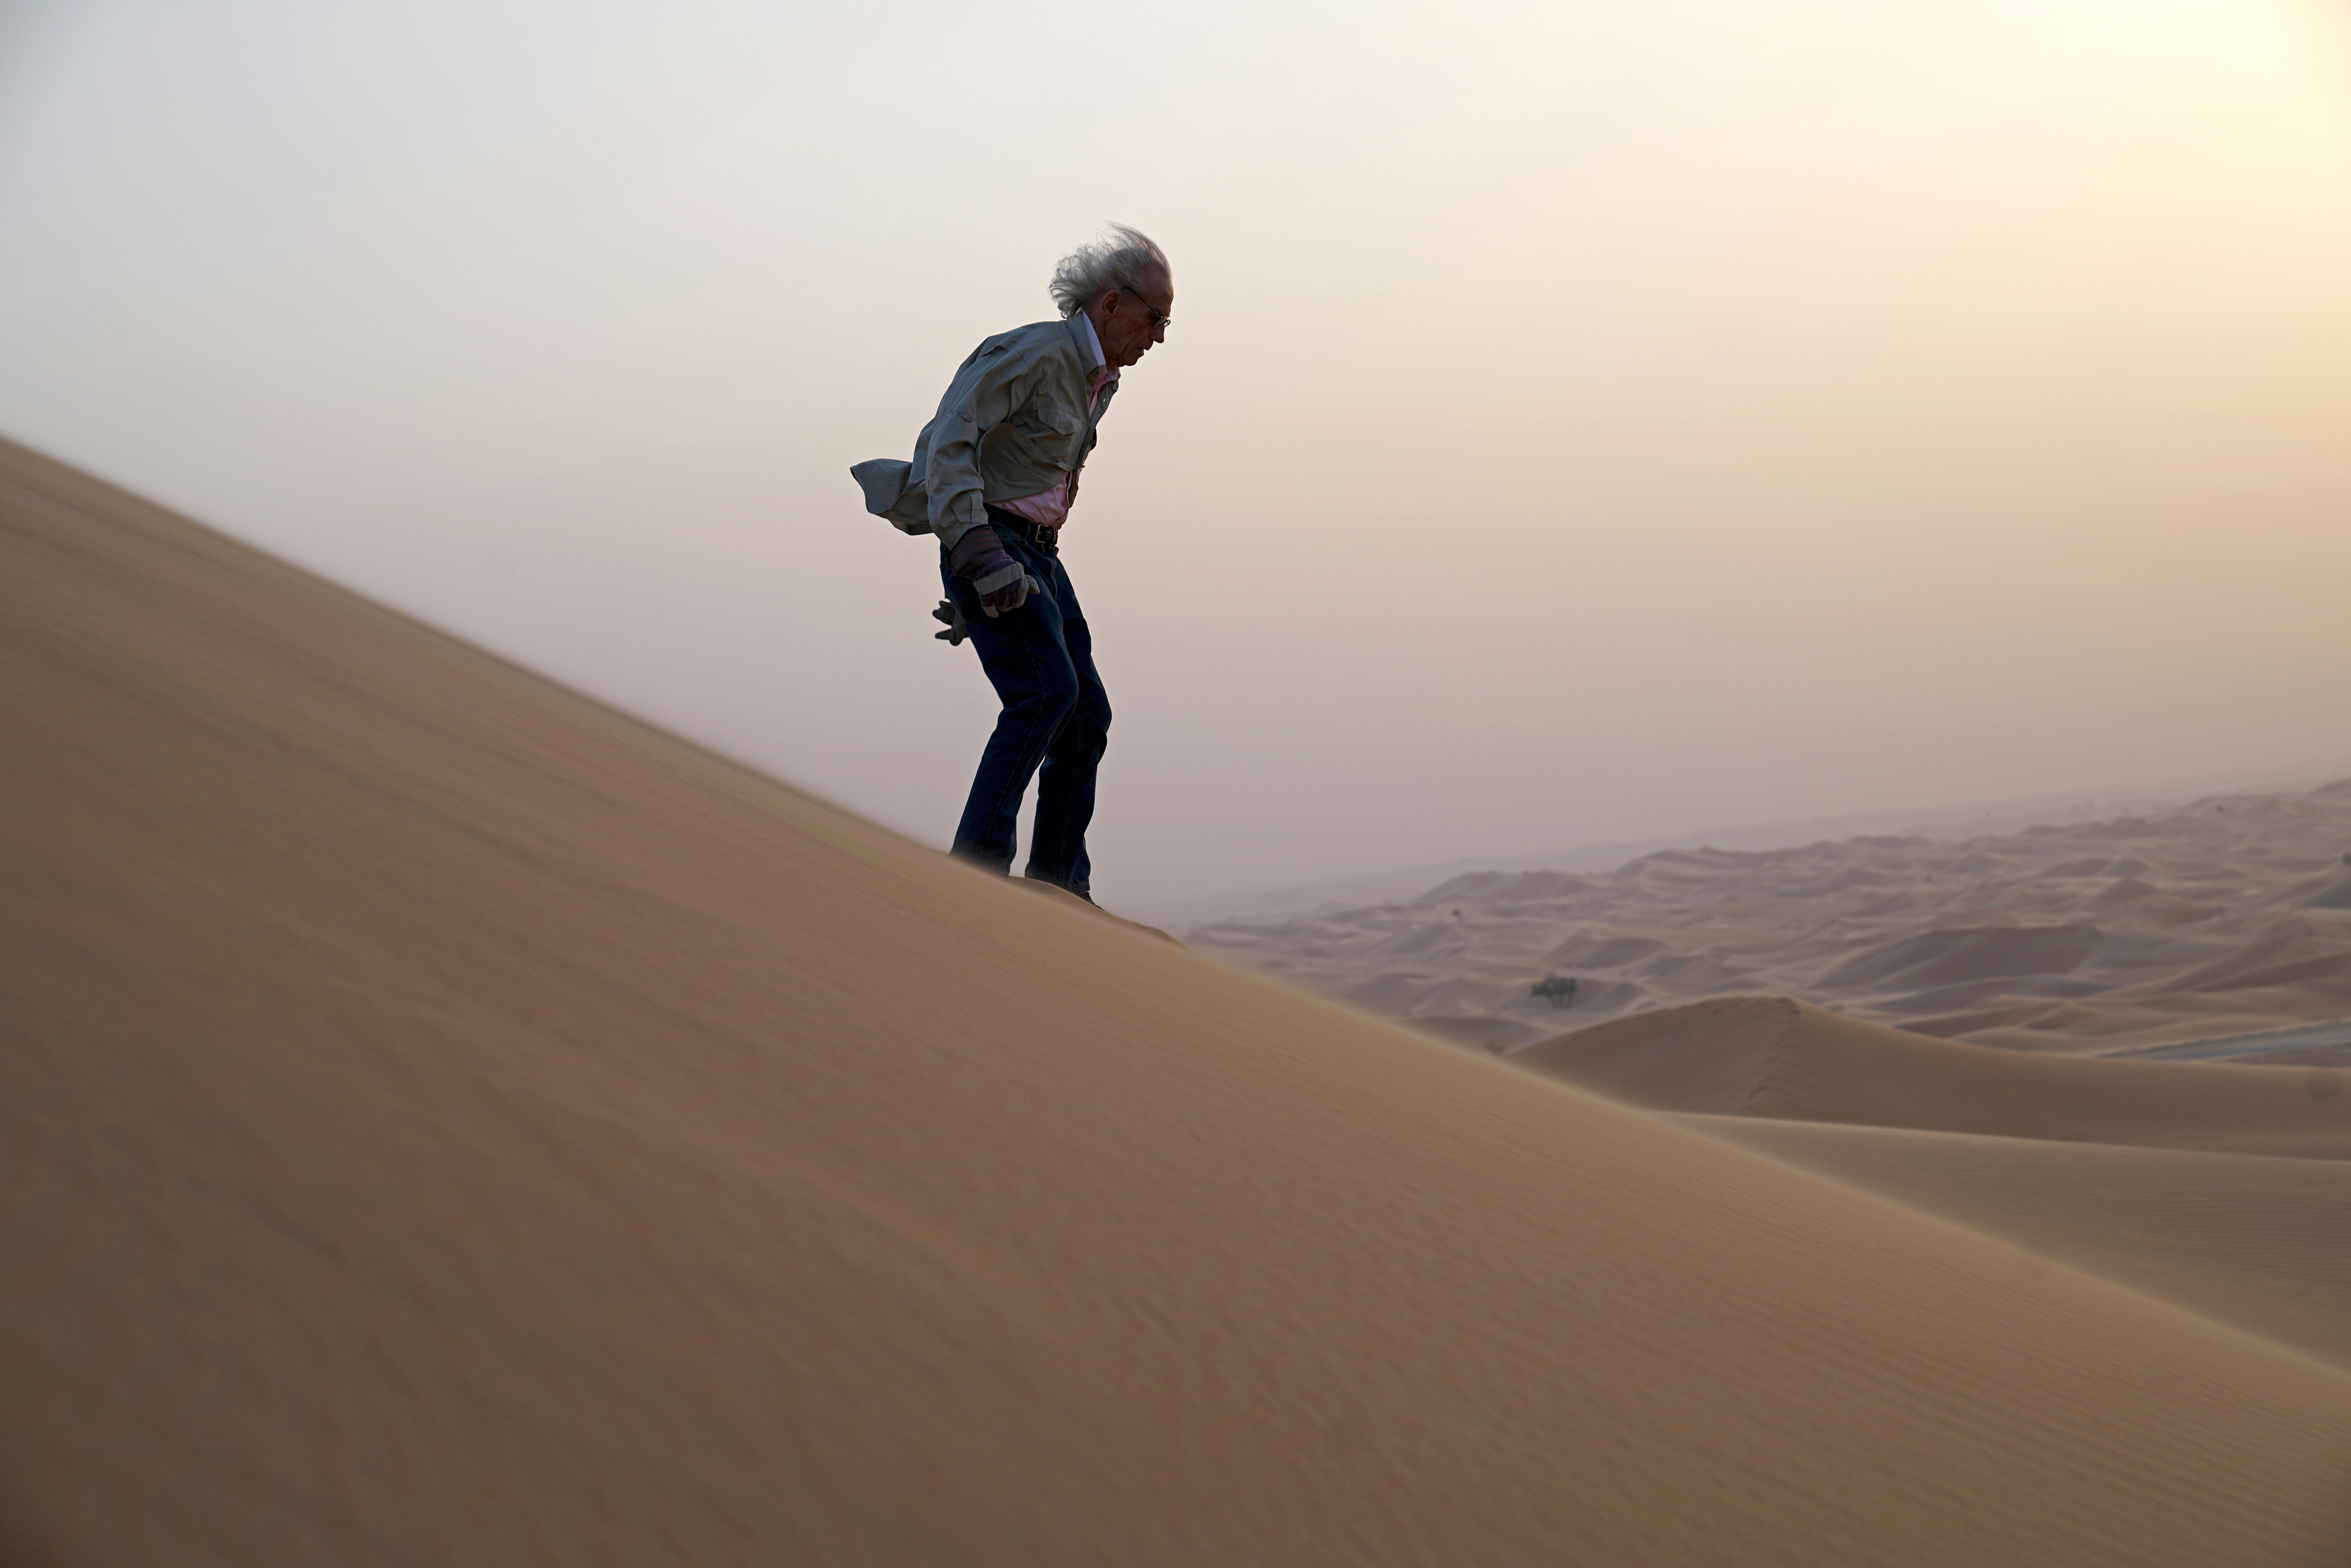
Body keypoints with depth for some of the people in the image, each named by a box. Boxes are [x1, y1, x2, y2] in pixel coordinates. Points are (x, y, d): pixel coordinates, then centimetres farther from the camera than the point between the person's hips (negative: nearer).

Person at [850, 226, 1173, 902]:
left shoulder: (1096, 380, 17)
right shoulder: (1034, 353, -13)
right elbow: (949, 437, -22)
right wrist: (979, 552, -32)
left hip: (1038, 558, 9)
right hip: (990, 548, -9)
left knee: (1087, 718, 6)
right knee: (1047, 690, -26)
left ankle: (1058, 888, 14)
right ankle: (978, 863, -26)